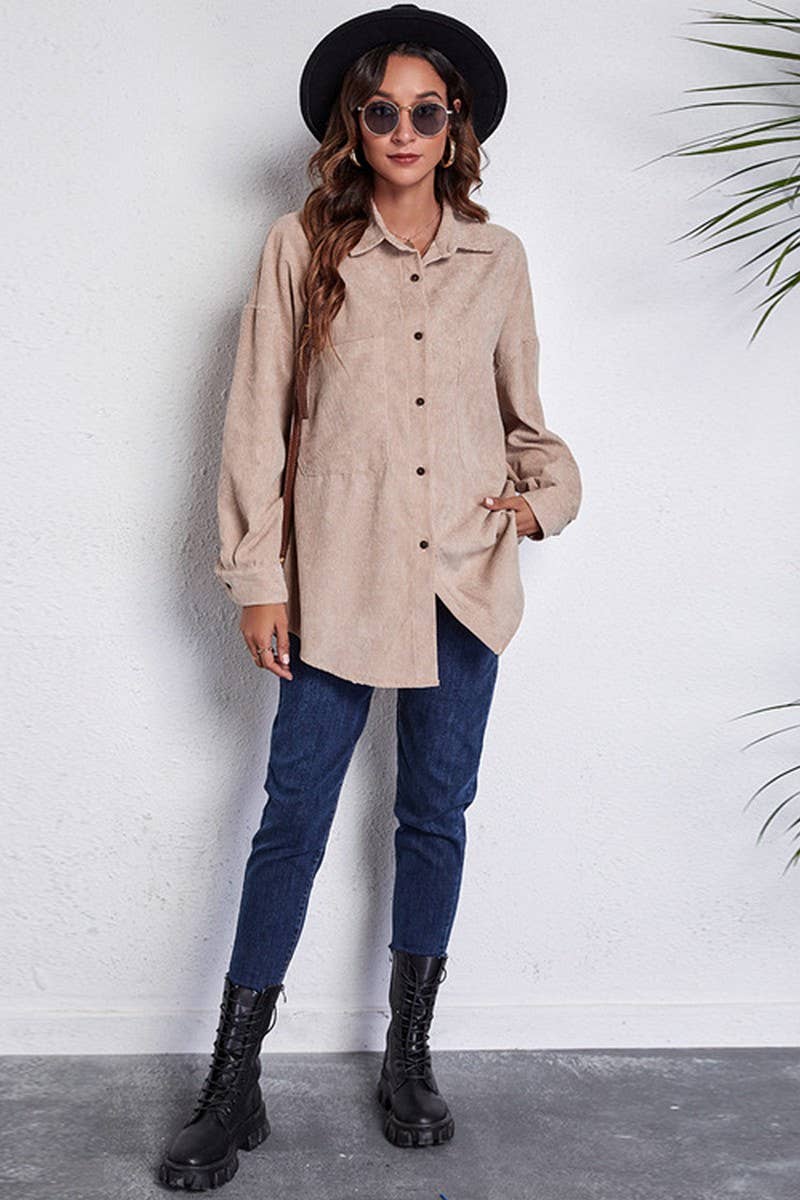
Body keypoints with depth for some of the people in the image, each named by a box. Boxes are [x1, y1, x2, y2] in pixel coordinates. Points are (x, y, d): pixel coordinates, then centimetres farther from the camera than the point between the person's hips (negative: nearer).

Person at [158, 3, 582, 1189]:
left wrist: (543, 497, -3)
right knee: (293, 819, 1)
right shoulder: (303, 247, 0)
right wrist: (257, 576, -4)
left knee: (436, 814, 11)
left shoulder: (498, 257, 7)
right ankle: (233, 1088, 15)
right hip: (338, 578, -2)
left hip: (464, 578, 3)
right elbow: (256, 420, -1)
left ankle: (409, 1059, 29)